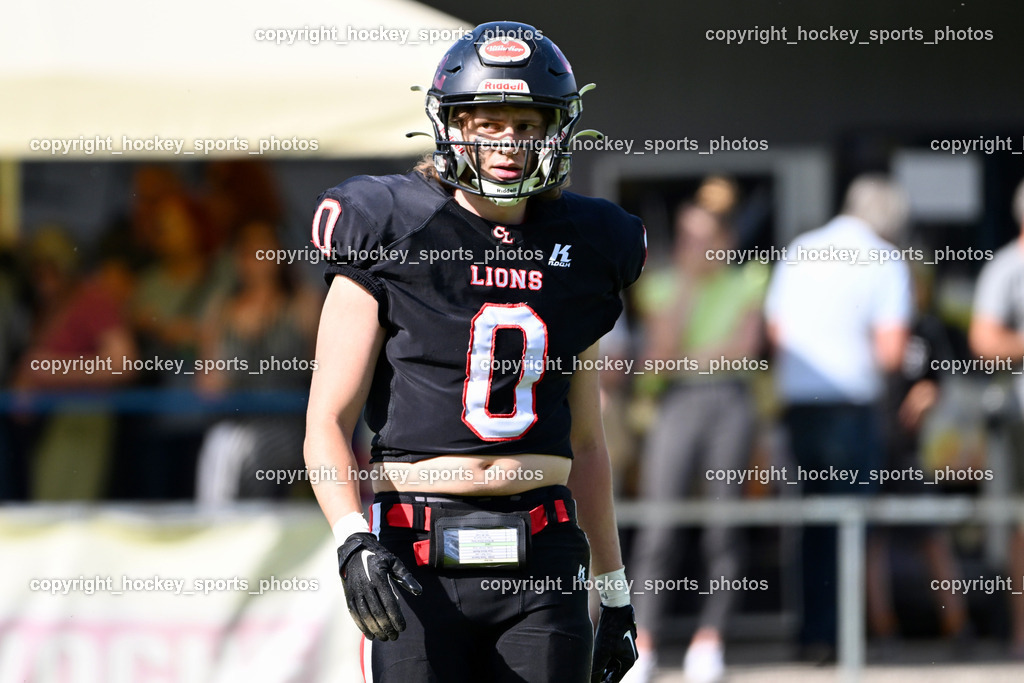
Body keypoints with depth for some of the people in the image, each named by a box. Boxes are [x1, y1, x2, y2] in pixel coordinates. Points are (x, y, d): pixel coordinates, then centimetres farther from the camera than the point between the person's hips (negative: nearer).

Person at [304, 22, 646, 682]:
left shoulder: (580, 250, 12)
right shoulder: (392, 238, -1)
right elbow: (327, 425, -3)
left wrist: (615, 591, 20)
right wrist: (354, 542, -19)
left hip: (541, 554, 3)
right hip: (420, 562, -3)